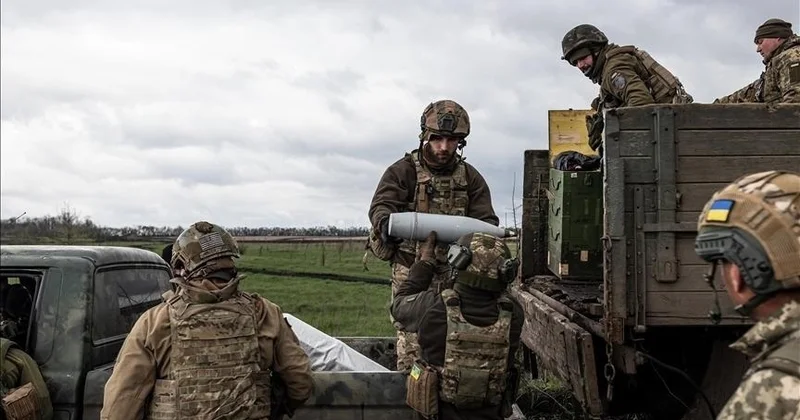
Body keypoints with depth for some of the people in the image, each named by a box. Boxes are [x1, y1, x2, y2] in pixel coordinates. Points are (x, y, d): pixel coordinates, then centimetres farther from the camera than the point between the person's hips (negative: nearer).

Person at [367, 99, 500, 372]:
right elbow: (381, 204, -13)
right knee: (412, 347, -5)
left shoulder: (470, 177, 11)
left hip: (454, 272, 3)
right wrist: (385, 222, -38)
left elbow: (485, 218, 5)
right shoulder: (402, 171, 1)